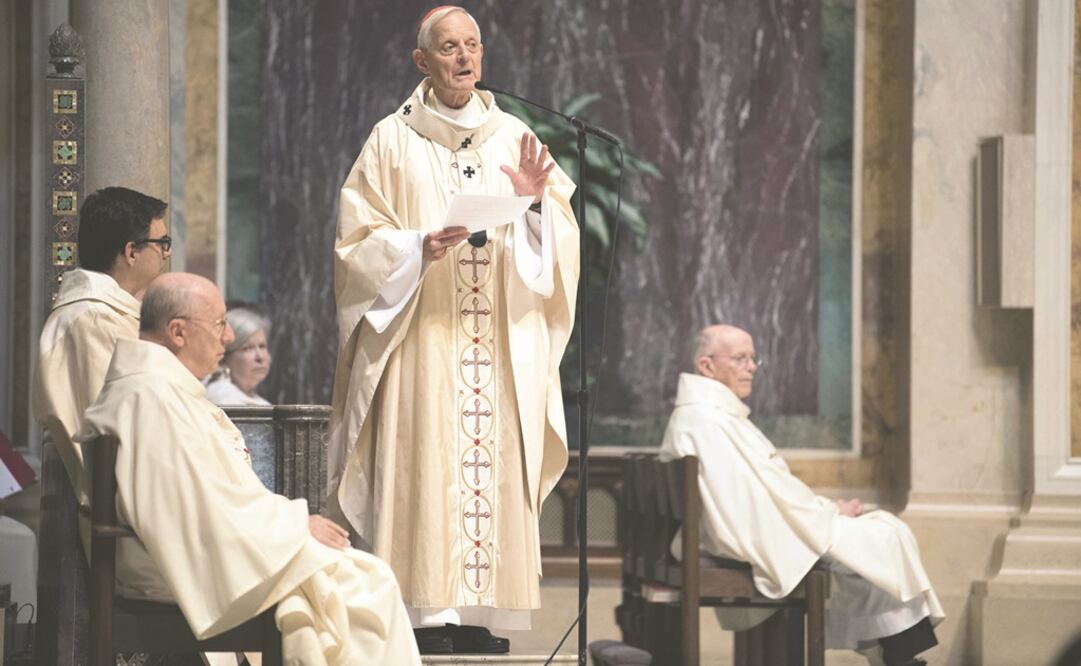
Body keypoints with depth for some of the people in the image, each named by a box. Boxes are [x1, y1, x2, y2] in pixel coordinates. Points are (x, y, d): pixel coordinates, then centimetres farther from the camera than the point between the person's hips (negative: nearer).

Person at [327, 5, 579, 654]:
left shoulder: (513, 137, 12)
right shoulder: (392, 142, 3)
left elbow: (561, 237, 10)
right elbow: (359, 242, -1)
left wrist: (536, 201, -10)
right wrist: (419, 249, -17)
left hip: (502, 344, 3)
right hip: (423, 339, -3)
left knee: (493, 460, -1)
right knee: (428, 462, -9)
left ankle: (479, 611, 2)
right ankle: (430, 609, -7)